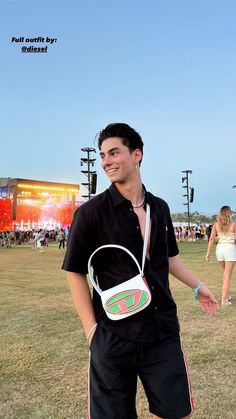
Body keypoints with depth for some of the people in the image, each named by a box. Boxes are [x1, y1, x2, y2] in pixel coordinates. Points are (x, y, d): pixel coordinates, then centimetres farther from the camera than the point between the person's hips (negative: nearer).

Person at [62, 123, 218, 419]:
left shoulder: (160, 208, 4)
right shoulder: (91, 212, -11)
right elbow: (75, 273, -6)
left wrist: (197, 287, 19)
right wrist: (91, 329, -10)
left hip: (163, 331, 4)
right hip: (113, 337, -4)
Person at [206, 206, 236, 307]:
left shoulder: (216, 225, 3)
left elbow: (211, 239, -2)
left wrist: (208, 252, 0)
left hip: (219, 248, 4)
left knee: (226, 273, 24)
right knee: (227, 276, 0)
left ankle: (226, 295, 30)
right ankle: (223, 300, -1)